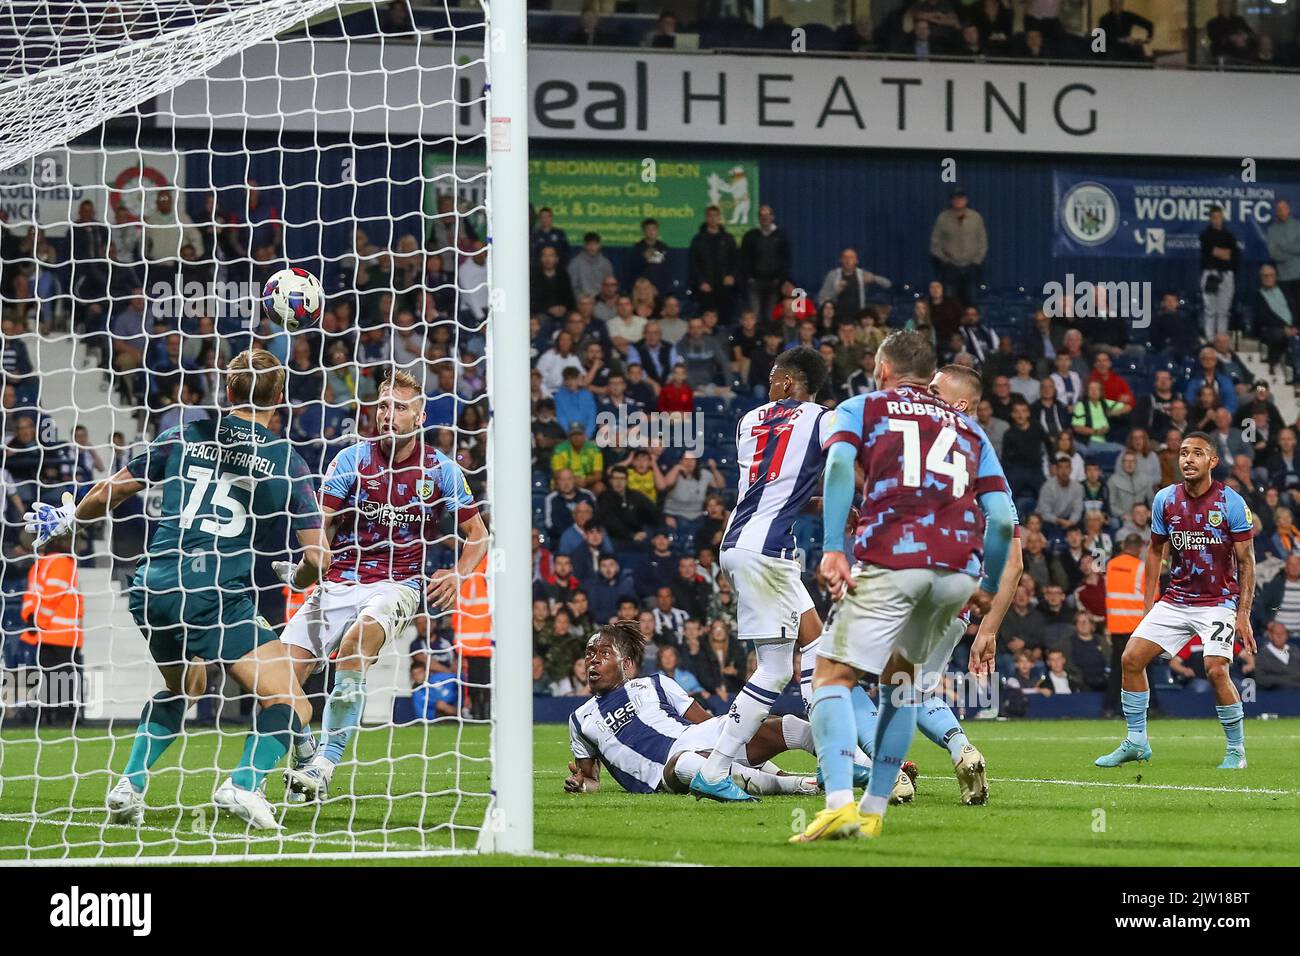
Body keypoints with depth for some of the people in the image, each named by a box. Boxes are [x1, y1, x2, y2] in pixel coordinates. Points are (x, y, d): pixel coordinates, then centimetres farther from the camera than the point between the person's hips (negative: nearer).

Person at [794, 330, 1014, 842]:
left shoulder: (862, 408, 18)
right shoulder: (967, 428, 27)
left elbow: (839, 464, -4)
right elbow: (1003, 519, 16)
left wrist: (833, 549, -11)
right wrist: (989, 589, 27)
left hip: (890, 563, -4)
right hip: (959, 570, 4)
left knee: (833, 678, -2)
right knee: (901, 674, 25)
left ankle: (840, 802, -24)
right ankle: (874, 808, 20)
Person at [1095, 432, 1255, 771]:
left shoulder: (1231, 502, -10)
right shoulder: (1165, 500, 2)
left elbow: (1246, 561, -7)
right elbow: (1156, 550, 15)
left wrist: (1243, 615, -13)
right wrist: (1148, 605, 10)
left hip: (1218, 601, -5)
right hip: (1175, 600, 5)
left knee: (1216, 670, -22)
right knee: (1132, 658, -6)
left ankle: (1237, 749, -4)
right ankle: (1136, 742, 8)